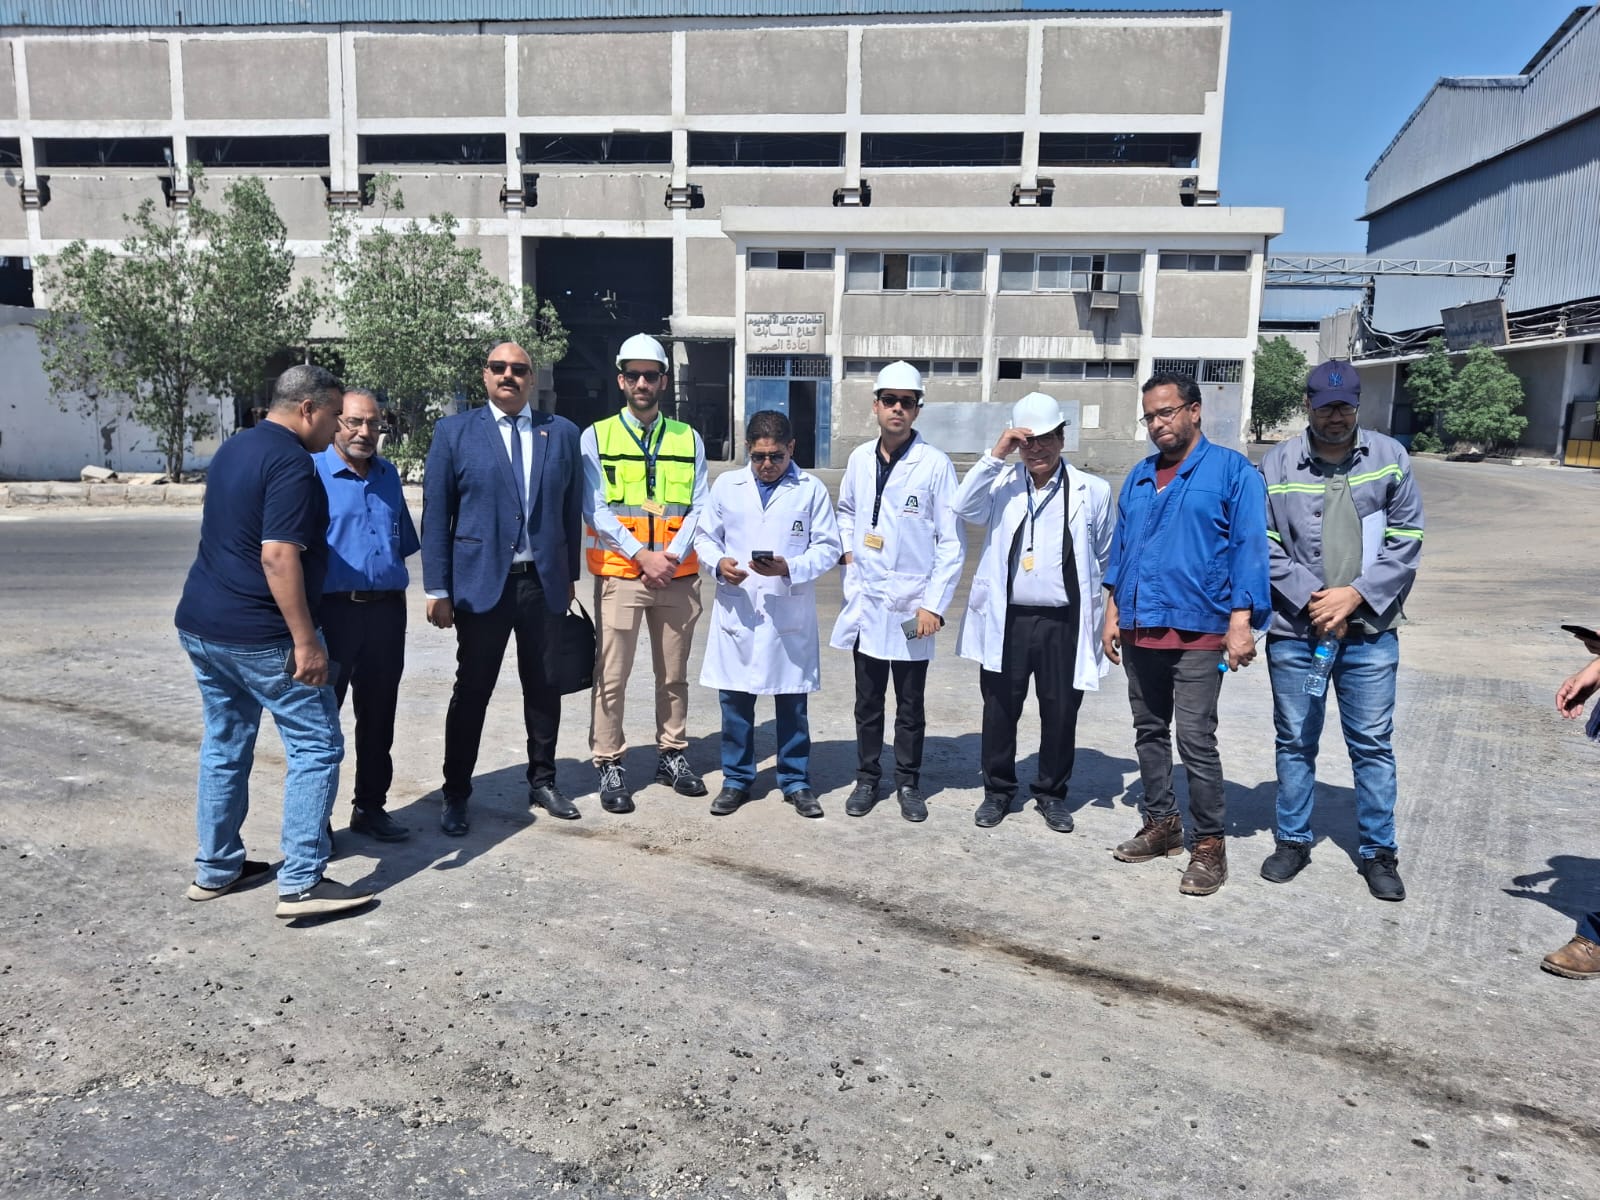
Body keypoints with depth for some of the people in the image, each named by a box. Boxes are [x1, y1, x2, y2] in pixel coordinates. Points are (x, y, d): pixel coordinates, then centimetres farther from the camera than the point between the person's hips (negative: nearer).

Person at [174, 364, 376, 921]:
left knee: (225, 745, 18)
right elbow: (278, 558, -24)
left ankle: (215, 868, 26)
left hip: (201, 624, 10)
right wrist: (305, 640, -22)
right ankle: (301, 883, -2)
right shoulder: (291, 463, -16)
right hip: (260, 636, -10)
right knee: (316, 746, -2)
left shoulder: (233, 448, 14)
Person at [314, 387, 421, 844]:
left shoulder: (388, 474, 12)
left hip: (386, 611, 5)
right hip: (332, 611, -5)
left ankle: (370, 806, 25)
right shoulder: (312, 473, -6)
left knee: (378, 716, 13)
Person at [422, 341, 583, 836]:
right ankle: (456, 795, 18)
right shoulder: (454, 432, 1)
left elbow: (572, 510, 9)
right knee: (471, 691, 5)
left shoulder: (562, 432, 7)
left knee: (545, 688, 11)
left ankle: (543, 782, 27)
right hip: (482, 582, -2)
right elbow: (436, 515, -1)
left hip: (545, 582, 2)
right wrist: (437, 589, -6)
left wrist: (571, 575, 8)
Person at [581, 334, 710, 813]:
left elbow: (699, 508, 4)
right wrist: (642, 556, -14)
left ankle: (671, 754, 25)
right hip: (619, 575, -2)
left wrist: (672, 556, -11)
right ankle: (609, 765, 10)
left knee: (674, 673, 12)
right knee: (611, 676, 0)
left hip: (678, 576, 3)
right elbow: (597, 510, -5)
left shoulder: (688, 439, 9)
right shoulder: (596, 437, 2)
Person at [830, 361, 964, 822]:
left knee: (910, 705, 9)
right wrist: (848, 551, 7)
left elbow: (952, 542, -8)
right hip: (865, 600, 4)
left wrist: (934, 604, -12)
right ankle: (867, 778, 26)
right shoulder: (860, 458, 5)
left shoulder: (935, 464, -9)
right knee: (867, 701, 13)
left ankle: (908, 783, 23)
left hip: (912, 605, -3)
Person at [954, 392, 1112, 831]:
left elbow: (1105, 560, 8)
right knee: (999, 710, 10)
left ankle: (1052, 794, 29)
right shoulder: (1002, 483, 1)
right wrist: (996, 454, -19)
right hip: (1007, 620, 0)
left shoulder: (1092, 490, 1)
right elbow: (965, 507, -18)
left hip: (1064, 623, 0)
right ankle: (997, 790, 27)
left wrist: (1103, 620, 9)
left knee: (1060, 713, 10)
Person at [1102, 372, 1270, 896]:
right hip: (1139, 630, 6)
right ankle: (1161, 822, 28)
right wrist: (1113, 614, 14)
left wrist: (1241, 621, -15)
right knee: (1149, 732, 14)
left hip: (1197, 631, -6)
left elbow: (1248, 549, -8)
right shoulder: (1139, 476, 15)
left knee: (1196, 740, -6)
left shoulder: (1232, 470, -3)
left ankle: (1209, 843, 7)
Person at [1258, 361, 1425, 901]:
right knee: (1295, 741, 11)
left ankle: (1379, 851, 22)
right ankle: (1293, 840, 26)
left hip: (1370, 631, 0)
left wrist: (1355, 594, -11)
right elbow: (1266, 547, -3)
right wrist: (1312, 599, -12)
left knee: (1373, 744, 7)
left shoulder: (1390, 458, 1)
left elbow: (1406, 542, -1)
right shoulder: (1277, 464, -1)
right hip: (1294, 630, 0)